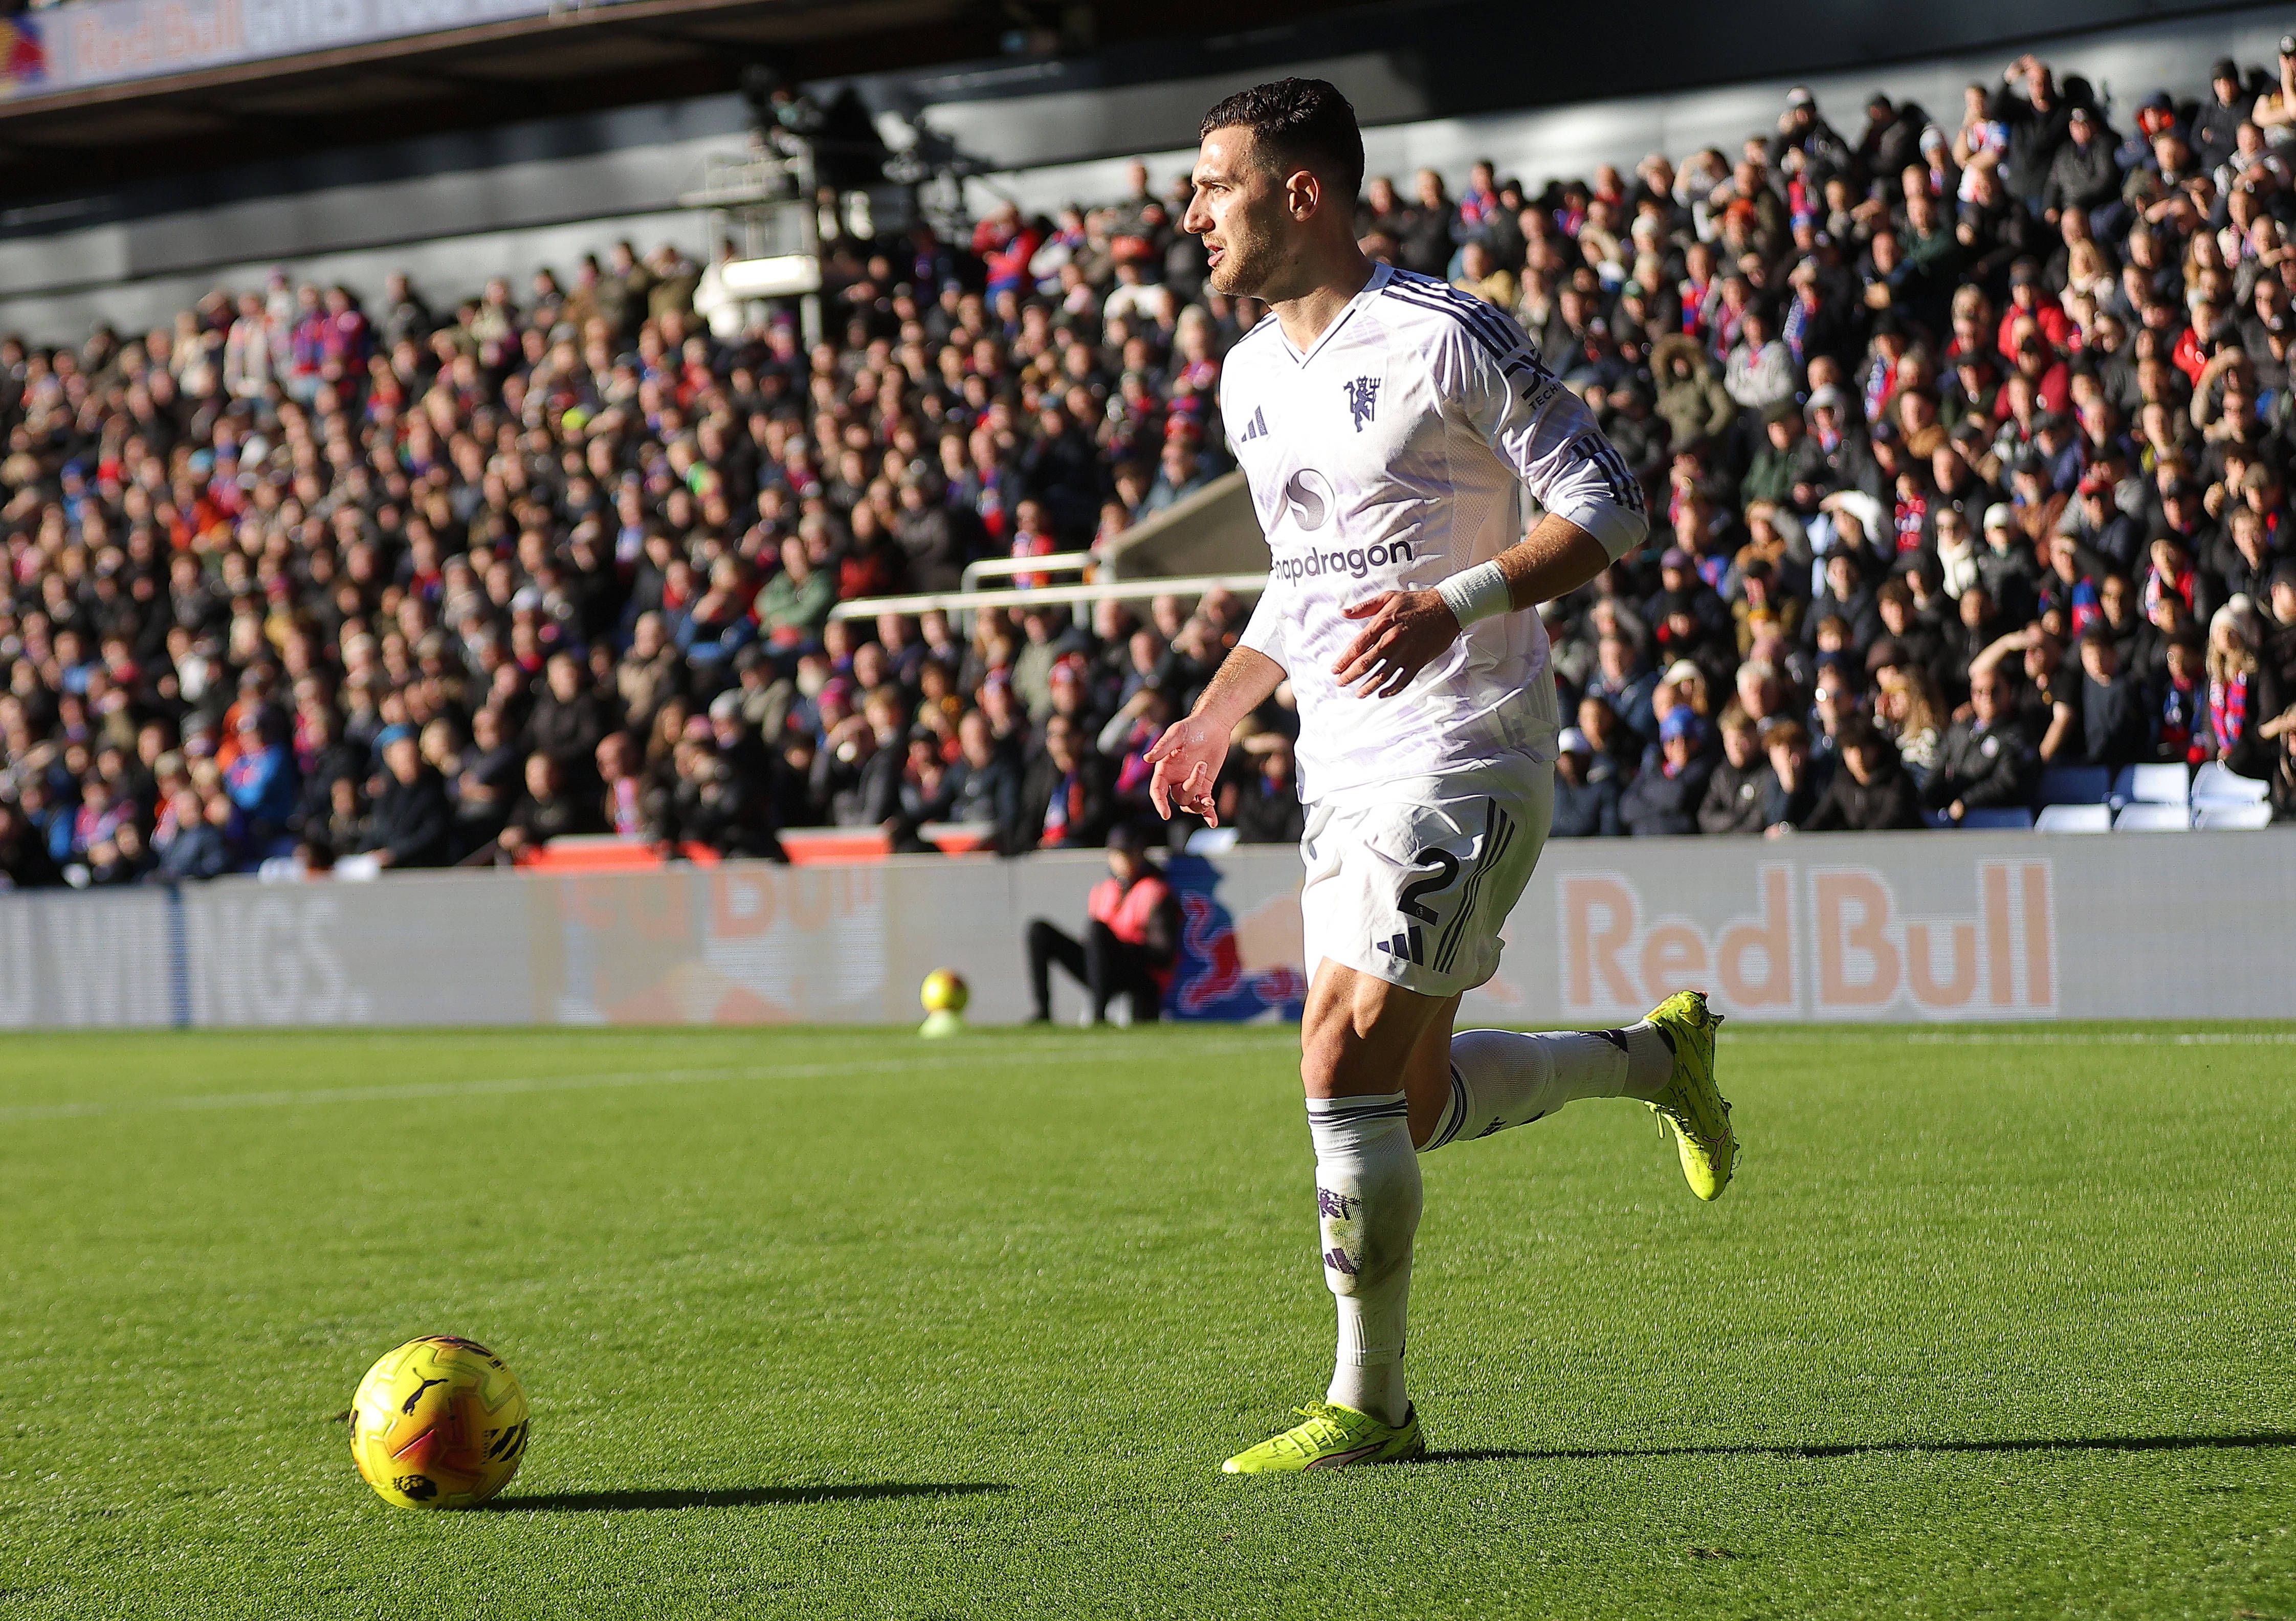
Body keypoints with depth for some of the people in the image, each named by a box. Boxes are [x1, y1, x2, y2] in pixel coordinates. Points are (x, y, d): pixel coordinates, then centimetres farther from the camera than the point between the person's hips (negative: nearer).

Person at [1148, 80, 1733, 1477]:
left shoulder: (1444, 338, -11)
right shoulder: (1251, 377, 13)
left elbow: (1611, 511, -12)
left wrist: (1454, 604, -24)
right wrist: (1215, 715, 14)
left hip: (1462, 758, -8)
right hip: (1344, 773, 8)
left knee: (1346, 1062, -16)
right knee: (1409, 1102, 9)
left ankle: (1372, 1408, -5)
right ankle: (1659, 1057, 34)